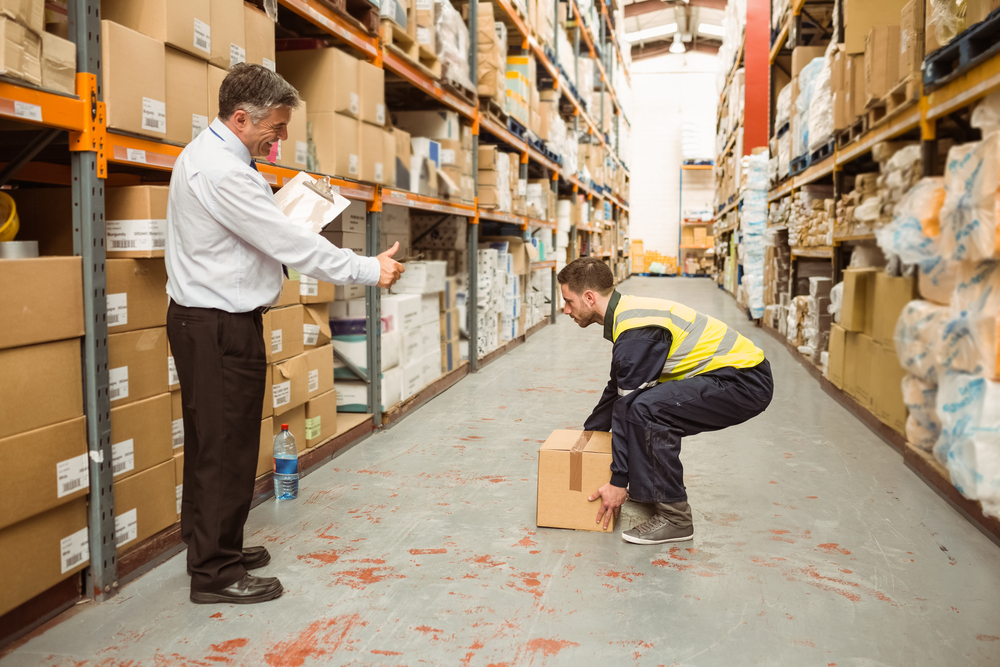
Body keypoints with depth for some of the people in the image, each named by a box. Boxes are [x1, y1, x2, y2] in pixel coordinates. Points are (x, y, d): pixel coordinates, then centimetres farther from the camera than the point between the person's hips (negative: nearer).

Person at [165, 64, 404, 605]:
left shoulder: (210, 155, 14)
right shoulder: (220, 169, -21)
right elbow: (288, 242, -23)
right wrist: (368, 271, -17)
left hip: (208, 320, 11)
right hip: (220, 326, -11)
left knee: (210, 445, 18)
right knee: (225, 447, -3)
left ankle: (214, 547, 31)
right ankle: (216, 572, 8)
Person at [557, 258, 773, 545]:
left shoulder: (636, 329, -21)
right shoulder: (628, 313, 11)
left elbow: (628, 406, -19)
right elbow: (616, 391, 24)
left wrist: (618, 482, -13)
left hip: (746, 381, -11)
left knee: (643, 408, -27)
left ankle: (674, 516, -14)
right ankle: (650, 490, 22)